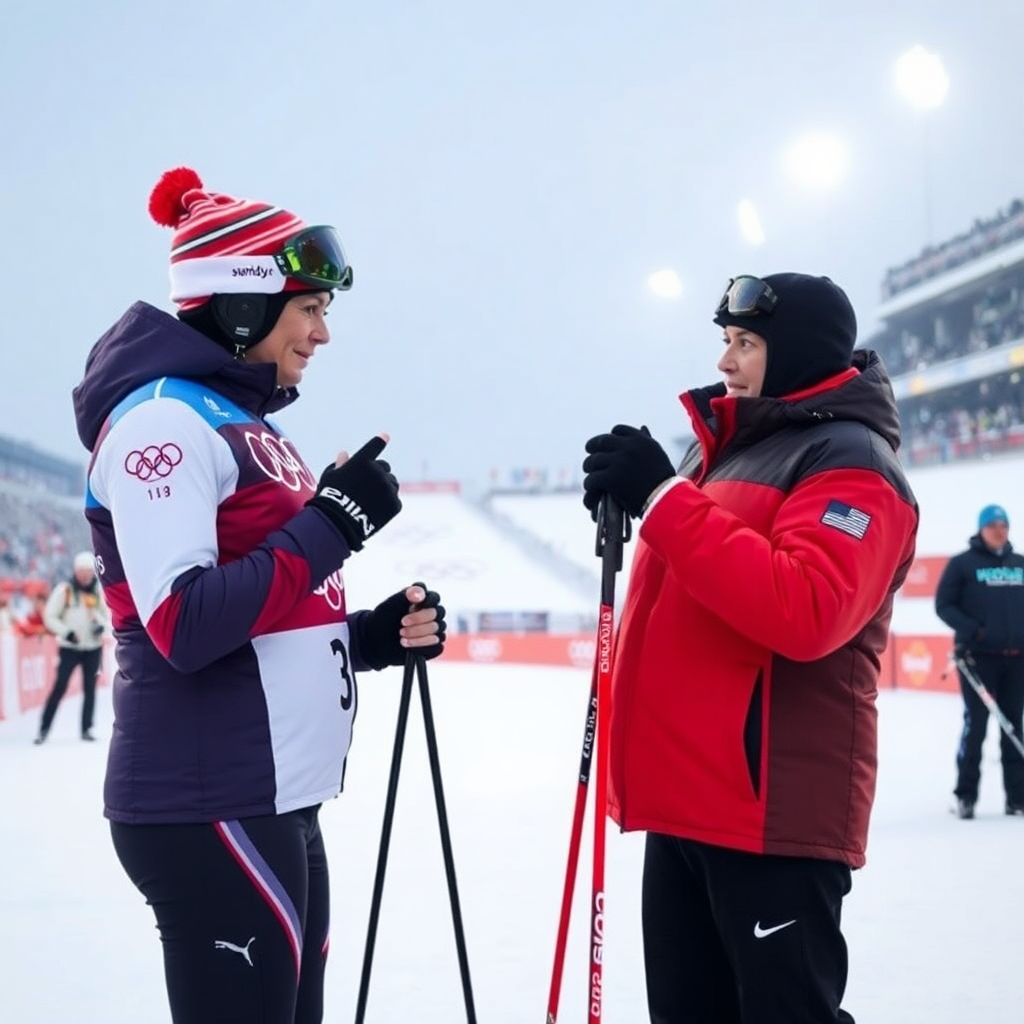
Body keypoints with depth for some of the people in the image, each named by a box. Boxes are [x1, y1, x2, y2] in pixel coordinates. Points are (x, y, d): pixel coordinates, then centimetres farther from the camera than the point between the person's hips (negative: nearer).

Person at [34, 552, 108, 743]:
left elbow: (107, 613, 13)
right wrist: (65, 632, -16)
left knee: (90, 688, 6)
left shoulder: (99, 591, 4)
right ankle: (44, 729, -4)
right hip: (69, 647, -3)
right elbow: (50, 616, -3)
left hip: (93, 647, 3)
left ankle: (87, 728, 14)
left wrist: (102, 625, -9)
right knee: (60, 686, -8)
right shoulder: (64, 590, -4)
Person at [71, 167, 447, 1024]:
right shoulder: (164, 420, -12)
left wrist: (373, 635, 6)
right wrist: (332, 523, -17)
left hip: (277, 807, 10)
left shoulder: (248, 424, 17)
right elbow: (186, 627, -23)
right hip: (211, 810, -10)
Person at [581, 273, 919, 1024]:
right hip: (688, 800, 9)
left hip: (775, 813, -9)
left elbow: (803, 613, -27)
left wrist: (661, 497, -24)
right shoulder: (731, 451, 17)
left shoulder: (850, 462, -10)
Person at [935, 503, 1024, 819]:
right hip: (979, 657, -4)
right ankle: (966, 796, 2)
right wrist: (970, 629, -15)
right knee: (976, 724, -5)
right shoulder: (963, 564, -1)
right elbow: (943, 605, -2)